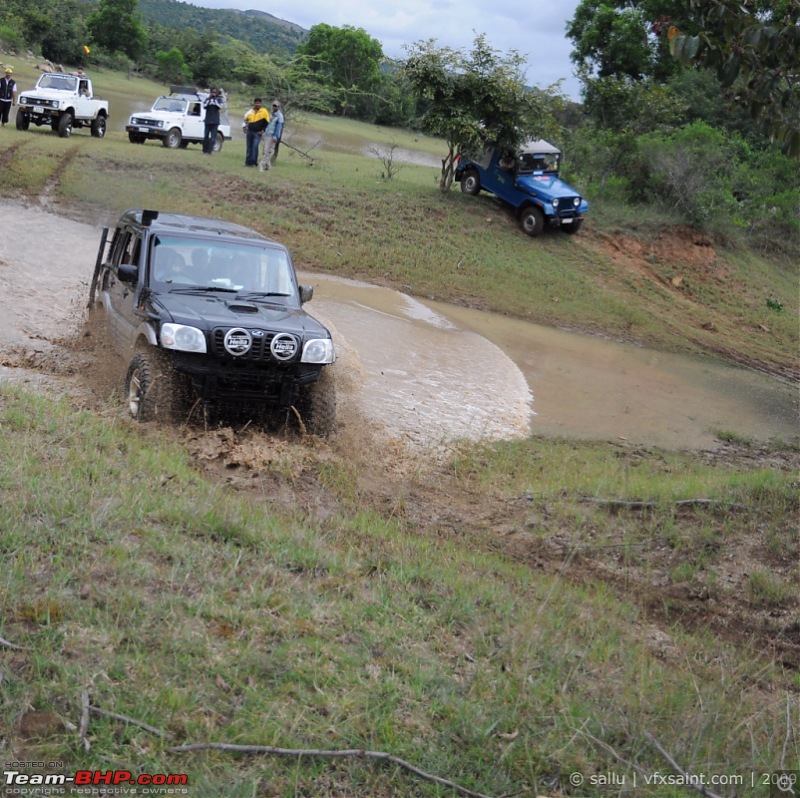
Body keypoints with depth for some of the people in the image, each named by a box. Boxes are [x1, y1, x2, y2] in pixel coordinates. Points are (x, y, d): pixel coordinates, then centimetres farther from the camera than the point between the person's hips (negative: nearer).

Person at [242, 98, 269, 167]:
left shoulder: (264, 112, -2)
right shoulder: (251, 111, 10)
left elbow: (267, 122, 0)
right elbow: (245, 119, 21)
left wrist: (263, 130, -7)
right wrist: (244, 126, 4)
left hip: (258, 133, -5)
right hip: (250, 131, 5)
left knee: (255, 146, -14)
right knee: (249, 147, 7)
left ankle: (253, 162, -10)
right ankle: (248, 161, 14)